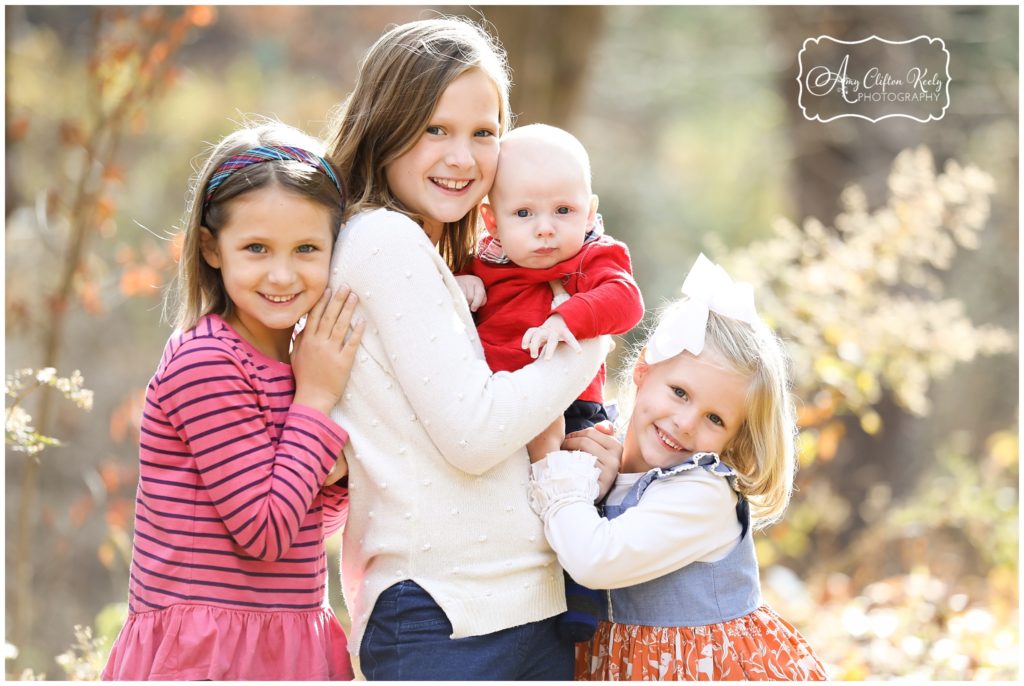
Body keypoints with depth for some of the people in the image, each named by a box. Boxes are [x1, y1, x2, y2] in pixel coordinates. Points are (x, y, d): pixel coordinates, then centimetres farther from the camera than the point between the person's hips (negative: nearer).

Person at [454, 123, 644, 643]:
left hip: (568, 411, -4)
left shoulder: (595, 257, -2)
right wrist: (460, 288, -3)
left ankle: (582, 599, -6)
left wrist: (566, 319, -38)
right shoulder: (485, 263, 9)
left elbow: (623, 299, -21)